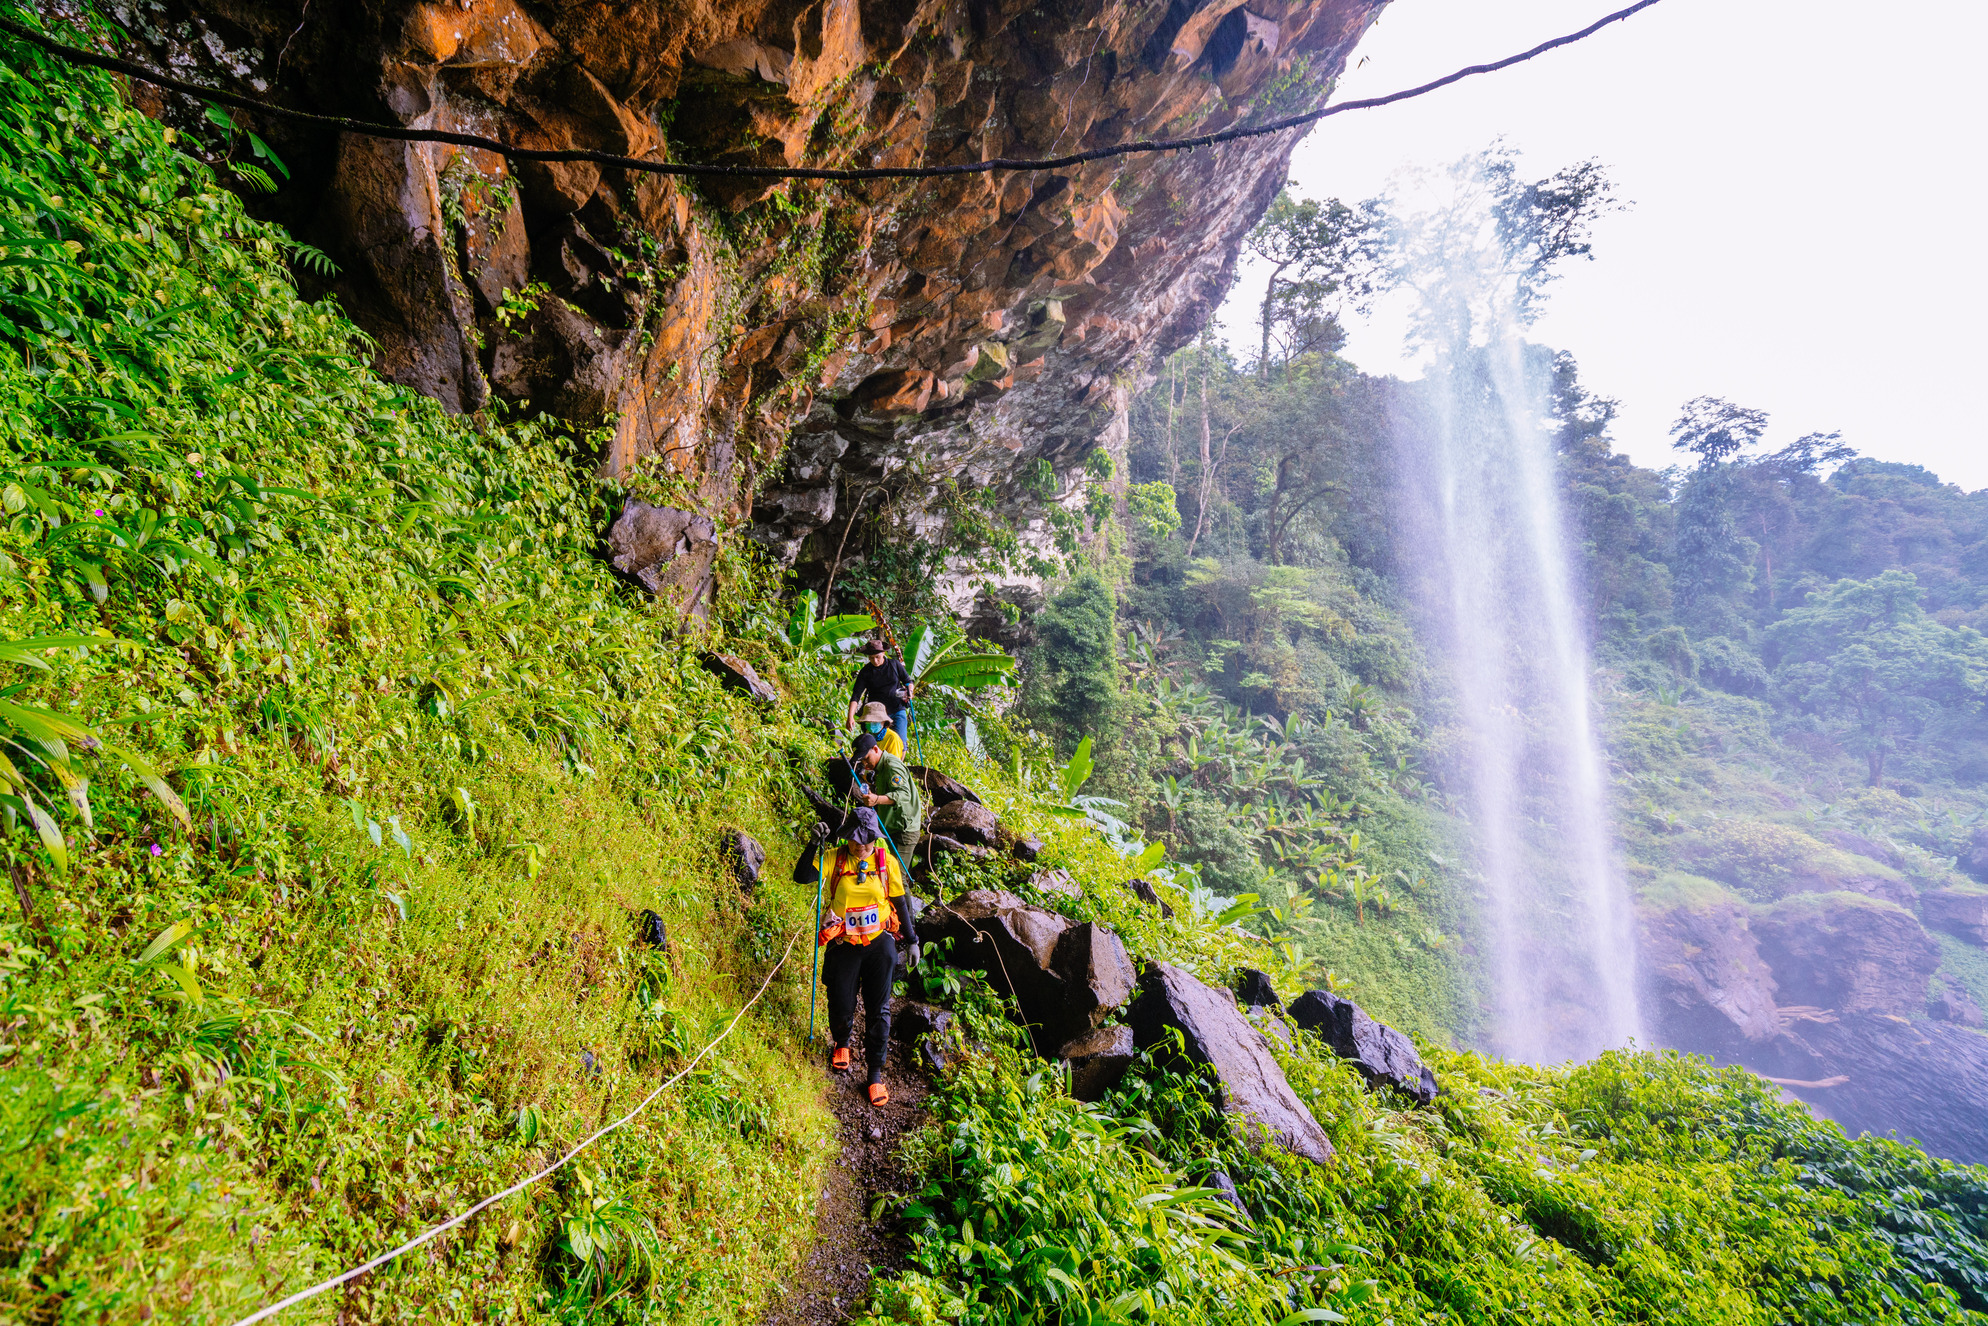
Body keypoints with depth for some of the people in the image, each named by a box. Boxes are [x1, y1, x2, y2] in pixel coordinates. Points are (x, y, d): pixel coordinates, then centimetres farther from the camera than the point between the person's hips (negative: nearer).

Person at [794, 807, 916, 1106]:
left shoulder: (886, 861, -3)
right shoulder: (834, 858, -6)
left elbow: (900, 902, 6)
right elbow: (802, 876, -19)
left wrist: (911, 940, 7)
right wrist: (816, 845, -32)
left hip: (880, 944, 0)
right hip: (843, 946, 0)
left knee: (878, 1010, 4)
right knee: (841, 1008, 5)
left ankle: (875, 1072, 21)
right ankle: (841, 1044, 41)